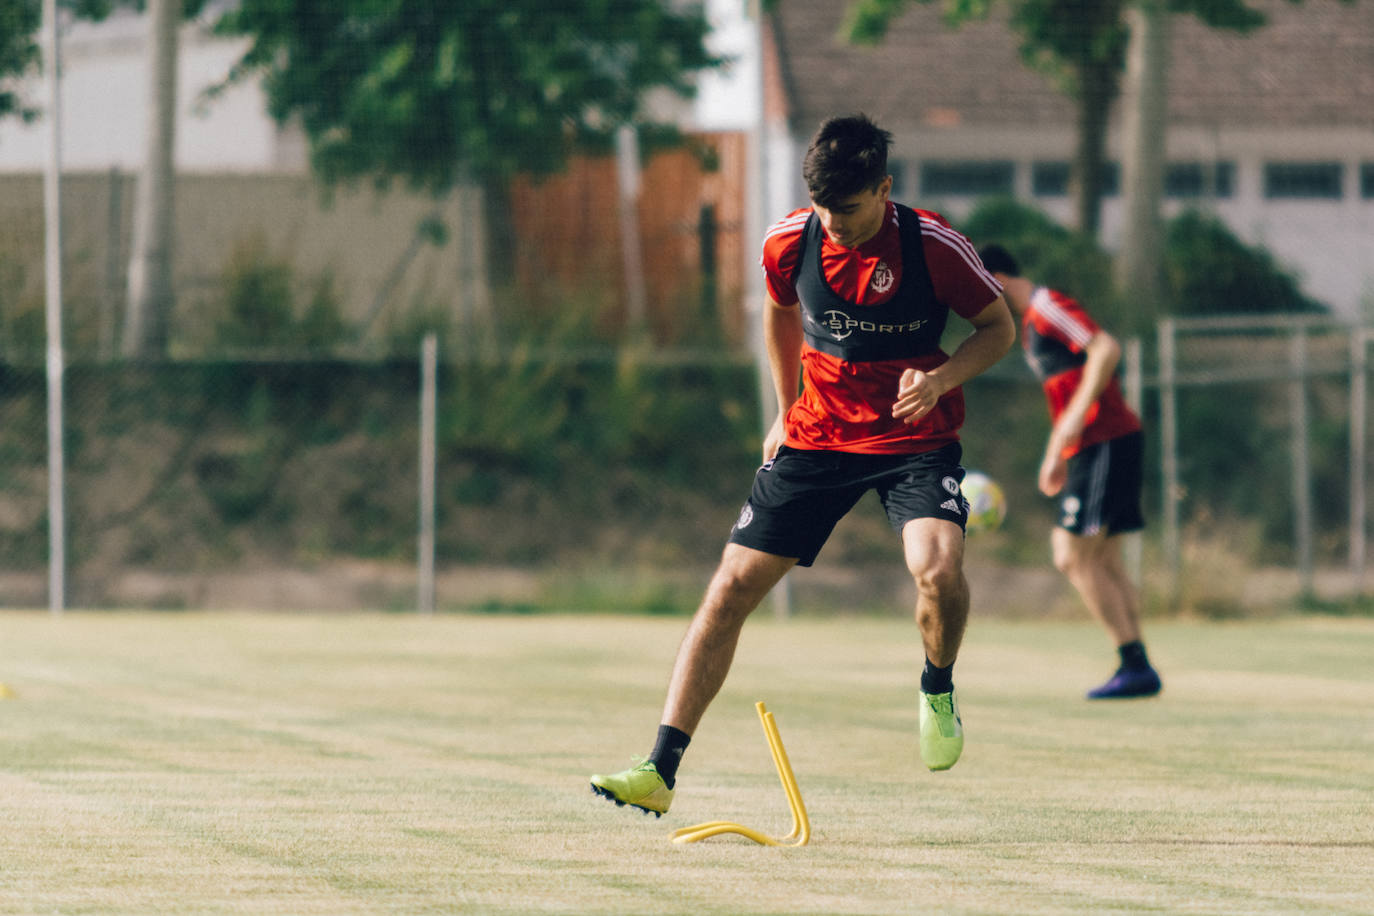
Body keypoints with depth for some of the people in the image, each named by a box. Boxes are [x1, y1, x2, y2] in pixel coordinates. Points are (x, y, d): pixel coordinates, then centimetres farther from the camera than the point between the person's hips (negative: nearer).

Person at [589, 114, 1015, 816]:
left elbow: (999, 327, -3)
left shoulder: (932, 245, -17)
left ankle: (937, 690, 5)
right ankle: (660, 772, -3)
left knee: (937, 568, -30)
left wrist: (940, 378, -20)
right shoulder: (788, 243, -8)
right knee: (732, 587, -6)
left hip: (917, 442, -3)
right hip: (818, 435, 3)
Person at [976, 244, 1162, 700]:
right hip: (1090, 449, 10)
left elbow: (1106, 349, -22)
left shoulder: (1049, 307, -10)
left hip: (1106, 442, -10)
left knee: (1073, 556, -10)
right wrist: (1055, 455, 25)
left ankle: (1134, 666, -10)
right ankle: (1138, 668, 8)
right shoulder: (1029, 325, 21)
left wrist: (1078, 414, -24)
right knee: (1104, 562, 9)